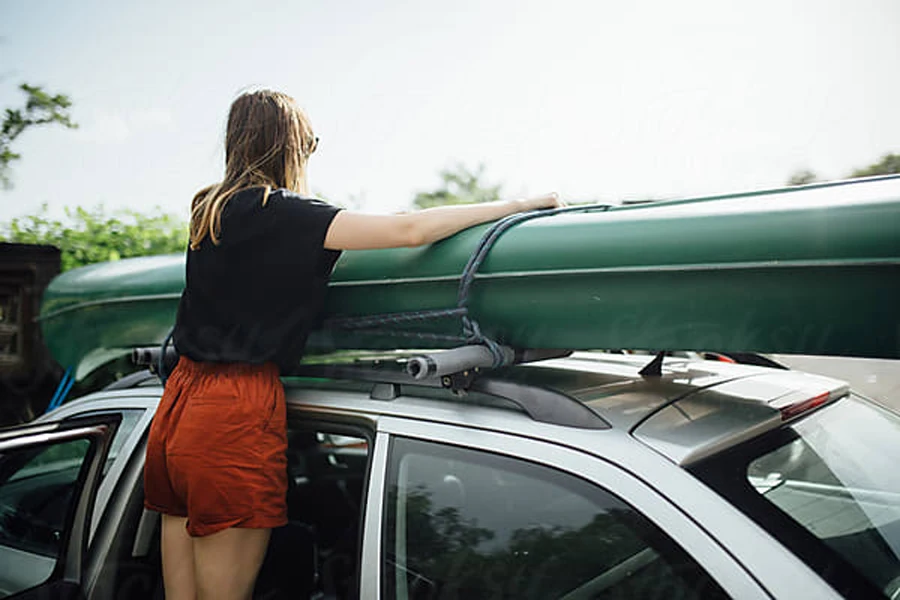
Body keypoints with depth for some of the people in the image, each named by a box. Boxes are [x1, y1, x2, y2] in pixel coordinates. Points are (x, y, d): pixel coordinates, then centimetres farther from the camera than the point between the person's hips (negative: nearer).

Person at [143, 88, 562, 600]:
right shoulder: (283, 213, -12)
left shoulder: (209, 208, 12)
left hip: (180, 402, 8)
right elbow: (410, 230, -16)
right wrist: (517, 205, -7)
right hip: (235, 415, -8)